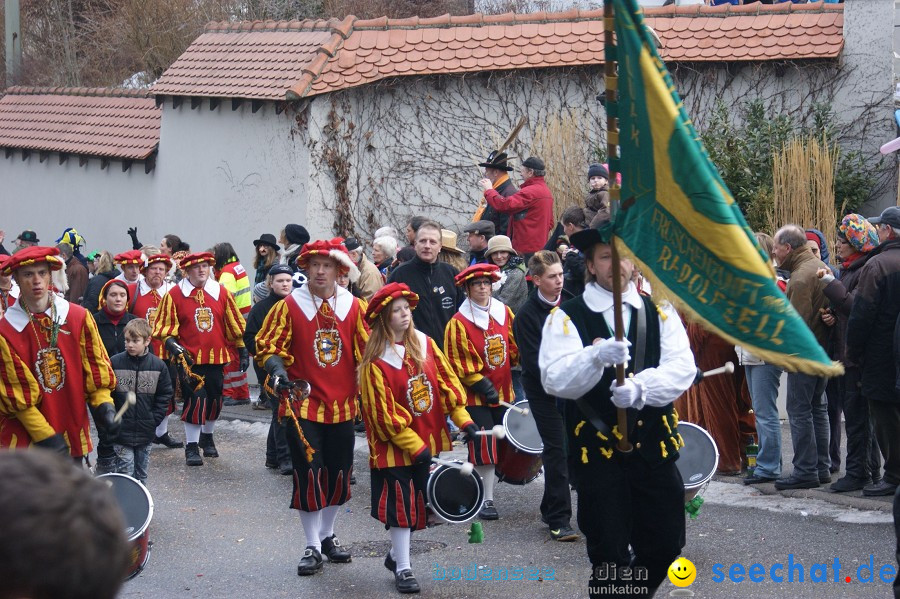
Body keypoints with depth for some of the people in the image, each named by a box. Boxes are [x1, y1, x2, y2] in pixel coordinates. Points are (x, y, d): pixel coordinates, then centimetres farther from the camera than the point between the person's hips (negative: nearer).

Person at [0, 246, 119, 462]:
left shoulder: (79, 317, -1)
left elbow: (96, 367, 4)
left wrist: (103, 406, -12)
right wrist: (46, 437, -14)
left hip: (73, 432, 3)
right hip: (25, 439, -3)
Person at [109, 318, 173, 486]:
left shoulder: (158, 365, -1)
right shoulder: (115, 362, -6)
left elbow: (165, 395, 6)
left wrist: (155, 419, -3)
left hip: (146, 432, 2)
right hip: (121, 432, -2)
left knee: (141, 474, 13)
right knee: (125, 471, -6)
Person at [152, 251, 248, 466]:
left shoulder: (221, 293, 4)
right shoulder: (175, 295, -4)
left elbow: (234, 324, 10)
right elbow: (165, 327, 1)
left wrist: (242, 351, 10)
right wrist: (172, 344, -16)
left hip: (216, 357, 3)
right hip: (189, 358, -3)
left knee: (214, 399, 11)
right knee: (195, 399, -12)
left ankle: (207, 437, 36)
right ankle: (191, 446, 0)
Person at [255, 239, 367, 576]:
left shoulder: (353, 307, 2)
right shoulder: (290, 306, -4)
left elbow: (367, 351, 6)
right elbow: (267, 346, -2)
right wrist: (276, 370, -21)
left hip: (342, 406, 3)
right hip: (303, 405, -3)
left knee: (338, 473, 10)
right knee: (308, 475, -4)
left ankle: (328, 535, 28)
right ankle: (312, 546, 6)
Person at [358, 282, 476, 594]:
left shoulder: (425, 344, 2)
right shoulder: (375, 361, -14)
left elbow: (447, 380, 5)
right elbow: (383, 413, -15)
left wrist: (463, 418, -5)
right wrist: (414, 446, -17)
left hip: (428, 440, 5)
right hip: (396, 447, -5)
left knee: (418, 503, 13)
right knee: (401, 505, -3)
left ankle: (396, 554, 31)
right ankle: (402, 568, 6)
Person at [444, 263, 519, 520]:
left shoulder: (504, 313, 5)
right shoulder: (458, 323, -10)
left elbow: (514, 345, 16)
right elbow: (459, 362, -11)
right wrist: (481, 384, -14)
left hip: (504, 390, 5)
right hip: (476, 396, -5)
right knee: (483, 448, -5)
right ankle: (486, 500, 2)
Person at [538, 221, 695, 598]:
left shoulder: (659, 312, 7)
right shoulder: (567, 317, -3)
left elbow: (682, 367, -6)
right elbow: (555, 379, -15)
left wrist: (640, 387, -25)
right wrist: (596, 357, -34)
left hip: (654, 447, 3)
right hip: (596, 451, -3)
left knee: (665, 545, 11)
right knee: (610, 556, 0)